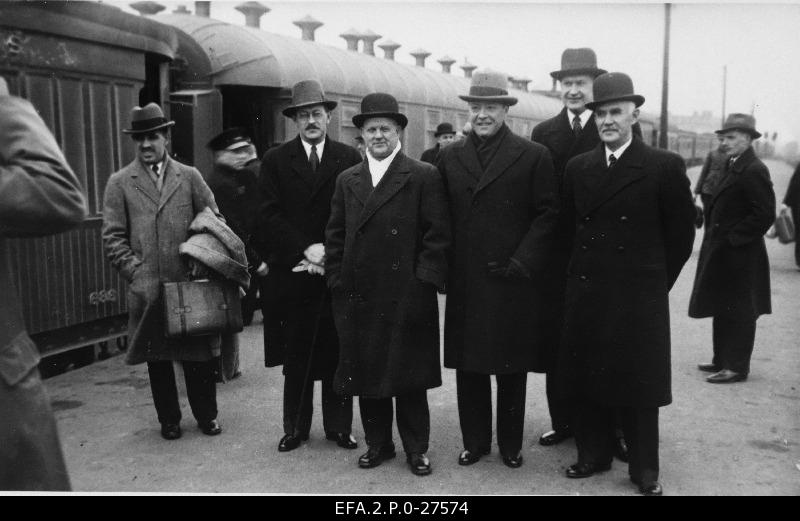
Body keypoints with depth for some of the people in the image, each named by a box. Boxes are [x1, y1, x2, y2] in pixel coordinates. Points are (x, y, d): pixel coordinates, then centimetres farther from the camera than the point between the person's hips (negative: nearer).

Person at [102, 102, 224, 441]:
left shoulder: (189, 177, 7)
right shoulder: (119, 183, 4)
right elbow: (113, 238, 2)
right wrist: (137, 272, -9)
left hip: (190, 283, 0)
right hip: (148, 288, 0)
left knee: (199, 352, 6)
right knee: (157, 357, 10)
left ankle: (206, 415, 23)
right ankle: (169, 420, 25)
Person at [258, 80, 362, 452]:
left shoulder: (349, 159, 5)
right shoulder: (275, 160, 6)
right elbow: (269, 217, -1)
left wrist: (331, 252, -11)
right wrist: (305, 250, -12)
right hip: (294, 274, 0)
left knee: (338, 353, 7)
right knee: (295, 358, 7)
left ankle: (339, 427, 19)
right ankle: (295, 428, 19)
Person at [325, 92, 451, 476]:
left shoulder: (424, 177, -1)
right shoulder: (347, 180, 13)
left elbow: (437, 235, -4)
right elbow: (335, 235, 14)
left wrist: (424, 279, -10)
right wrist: (337, 279, 5)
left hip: (407, 297, -4)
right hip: (358, 297, 4)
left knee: (410, 376, 5)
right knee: (365, 372, 11)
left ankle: (416, 448, 20)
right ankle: (378, 443, 26)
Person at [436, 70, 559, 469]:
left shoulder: (533, 156, 0)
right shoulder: (449, 158, 8)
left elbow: (547, 214, -2)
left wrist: (522, 262, -11)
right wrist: (442, 268, -1)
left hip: (512, 282, -2)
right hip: (464, 282, 3)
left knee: (512, 368, 8)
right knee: (468, 365, 10)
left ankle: (511, 444, 24)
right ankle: (474, 441, 25)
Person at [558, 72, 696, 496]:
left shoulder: (664, 167, -5)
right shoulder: (577, 168, 7)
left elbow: (681, 234, 0)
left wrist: (656, 281, 4)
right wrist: (583, 273, 12)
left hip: (638, 298, -4)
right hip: (585, 296, 4)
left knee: (637, 383, 5)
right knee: (585, 380, 11)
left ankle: (644, 470, 21)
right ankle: (593, 455, 28)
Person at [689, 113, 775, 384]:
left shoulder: (753, 171, -17)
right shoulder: (733, 166, 12)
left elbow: (765, 214, -21)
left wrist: (734, 238, -18)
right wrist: (715, 236, 10)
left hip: (739, 255, -9)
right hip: (722, 252, 9)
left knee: (738, 313, 0)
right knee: (722, 310, 17)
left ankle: (737, 367, 9)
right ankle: (723, 360, 28)